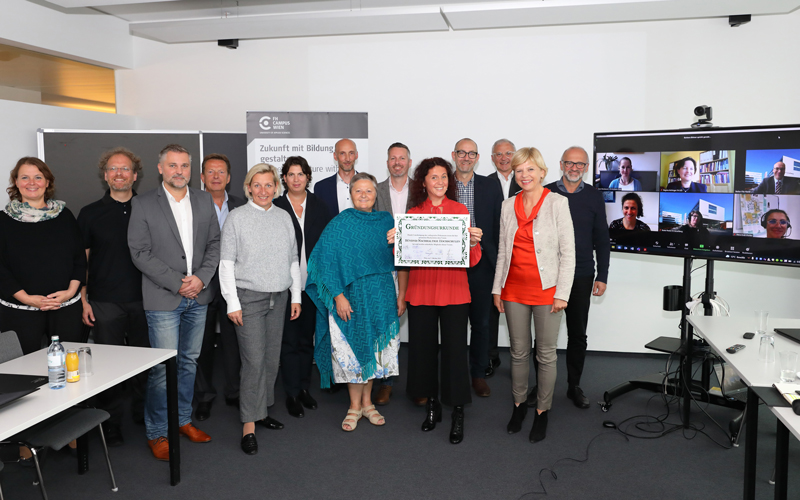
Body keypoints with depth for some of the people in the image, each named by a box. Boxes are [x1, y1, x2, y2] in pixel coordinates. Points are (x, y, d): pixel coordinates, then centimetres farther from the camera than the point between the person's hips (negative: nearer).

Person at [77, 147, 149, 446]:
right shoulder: (90, 214, 4)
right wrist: (82, 300, -1)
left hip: (142, 300, 1)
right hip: (105, 304, -1)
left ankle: (143, 412, 28)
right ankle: (110, 424, 18)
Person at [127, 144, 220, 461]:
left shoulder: (204, 201, 8)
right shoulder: (143, 204, -4)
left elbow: (214, 244, 7)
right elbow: (140, 253, -8)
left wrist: (201, 278, -8)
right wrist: (178, 283, -14)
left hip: (198, 297, 4)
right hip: (163, 299, -4)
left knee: (189, 361, 15)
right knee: (163, 367, -3)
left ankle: (183, 419, 30)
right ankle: (157, 433, 13)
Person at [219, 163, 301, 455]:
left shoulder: (283, 217, 10)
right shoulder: (237, 217, -3)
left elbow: (293, 260, 14)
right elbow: (226, 263, -5)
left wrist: (296, 296, 11)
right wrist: (232, 303, -9)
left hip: (278, 298, 5)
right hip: (249, 297, -5)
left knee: (272, 357, 9)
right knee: (254, 360, -8)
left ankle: (261, 410, 26)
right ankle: (249, 425, 1)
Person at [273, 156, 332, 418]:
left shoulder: (319, 206, 6)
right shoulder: (276, 207, 0)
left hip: (312, 282, 2)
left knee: (307, 337, 13)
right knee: (289, 339, 2)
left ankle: (304, 388, 26)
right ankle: (292, 393, 13)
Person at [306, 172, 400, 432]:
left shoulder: (386, 221, 6)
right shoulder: (339, 224, -6)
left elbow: (396, 259, 11)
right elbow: (326, 262, -9)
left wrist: (400, 293, 7)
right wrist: (338, 296, -15)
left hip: (382, 295, 4)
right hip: (351, 295, -4)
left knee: (375, 348, 10)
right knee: (354, 349, 2)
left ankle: (367, 402, 25)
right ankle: (355, 406, 17)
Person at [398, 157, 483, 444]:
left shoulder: (461, 210, 5)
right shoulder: (413, 214, 7)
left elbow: (472, 260, 3)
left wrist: (474, 242, -17)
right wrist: (395, 243, -10)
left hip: (454, 290, -1)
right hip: (421, 289, 2)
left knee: (455, 348, -1)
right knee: (423, 347, 7)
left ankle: (457, 413, 12)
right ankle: (431, 405, 27)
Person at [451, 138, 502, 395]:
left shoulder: (491, 187, 6)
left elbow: (498, 227, 5)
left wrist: (499, 262, -1)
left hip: (481, 264, 1)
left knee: (481, 322, 8)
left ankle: (478, 374, 21)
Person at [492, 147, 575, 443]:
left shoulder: (557, 203, -6)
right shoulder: (508, 206, 7)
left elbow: (568, 252, -7)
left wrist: (562, 294, -11)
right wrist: (497, 288, 10)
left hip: (546, 291, -4)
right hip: (514, 290, 4)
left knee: (546, 354, 5)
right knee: (519, 351, 13)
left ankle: (542, 411, 20)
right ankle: (519, 404, 29)